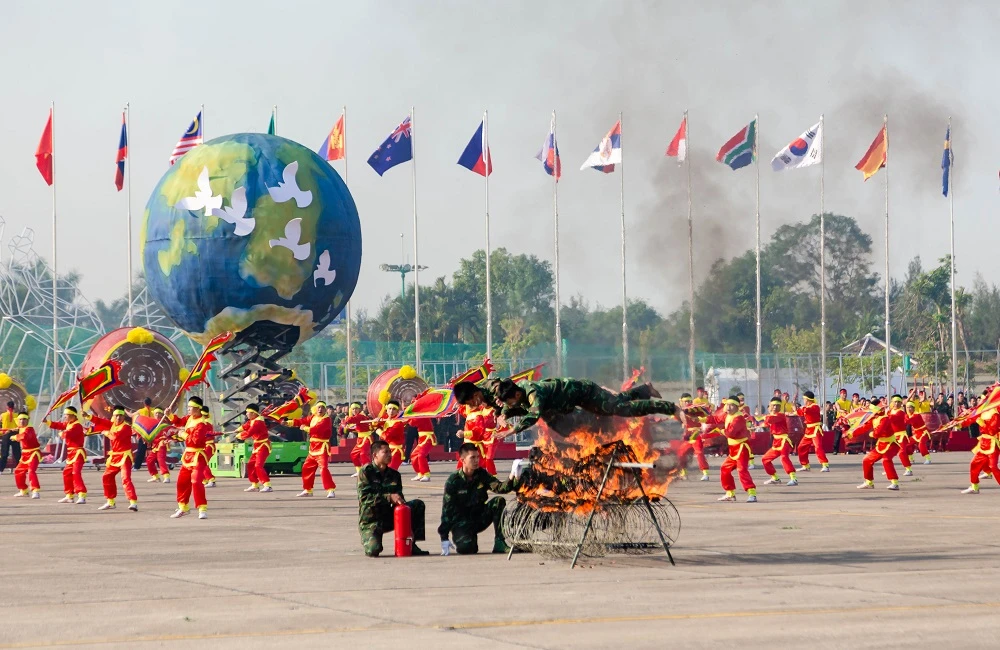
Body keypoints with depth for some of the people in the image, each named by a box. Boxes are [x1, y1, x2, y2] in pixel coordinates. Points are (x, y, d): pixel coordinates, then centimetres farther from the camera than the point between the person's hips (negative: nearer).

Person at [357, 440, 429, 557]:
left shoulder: (394, 475, 6)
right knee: (373, 550, -30)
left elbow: (399, 496, 6)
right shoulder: (366, 472, -11)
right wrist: (389, 498, -28)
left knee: (418, 505, -9)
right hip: (370, 520, -5)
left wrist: (399, 501, -19)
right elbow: (364, 497, -21)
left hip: (389, 517, 5)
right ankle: (368, 539, 10)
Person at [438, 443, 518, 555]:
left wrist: (511, 480, -42)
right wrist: (444, 538, -17)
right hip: (461, 522, -4)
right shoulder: (453, 480, -14)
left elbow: (500, 488, -18)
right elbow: (447, 509, -13)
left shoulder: (482, 475, -3)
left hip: (479, 518, 4)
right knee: (465, 548, -32)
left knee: (499, 501, -20)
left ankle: (499, 543, -17)